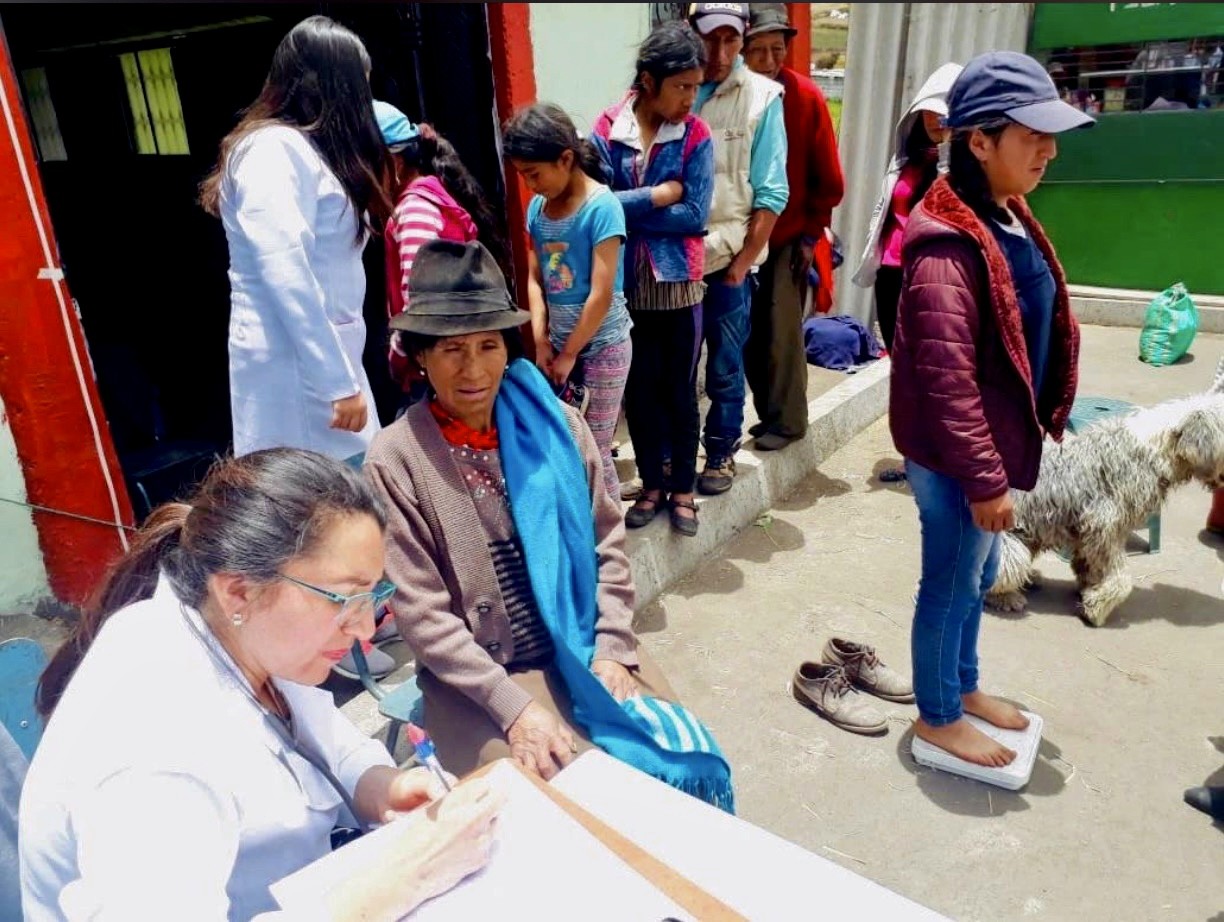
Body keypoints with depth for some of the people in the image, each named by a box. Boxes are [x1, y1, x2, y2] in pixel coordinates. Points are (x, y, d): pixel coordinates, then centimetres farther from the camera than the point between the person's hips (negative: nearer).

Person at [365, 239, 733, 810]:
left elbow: (609, 544, 4)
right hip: (478, 681, -3)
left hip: (587, 652, 3)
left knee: (691, 762, -10)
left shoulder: (557, 425, 0)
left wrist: (611, 650, -7)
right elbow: (422, 615, -12)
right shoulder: (395, 460, -10)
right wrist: (515, 706, -17)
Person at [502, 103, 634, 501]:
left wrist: (569, 353, -12)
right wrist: (541, 342, -4)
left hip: (601, 345, -5)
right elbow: (535, 279, 7)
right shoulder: (536, 208, 3)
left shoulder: (601, 206, -16)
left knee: (593, 451, 2)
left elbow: (602, 295, -18)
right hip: (559, 342, 6)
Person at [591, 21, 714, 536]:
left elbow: (695, 216, -14)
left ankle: (682, 487, 26)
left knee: (680, 390, 9)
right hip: (626, 286, 1)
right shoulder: (606, 132, -4)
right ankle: (652, 483, 29)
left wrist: (628, 209, -14)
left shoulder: (695, 137, -6)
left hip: (678, 285, -1)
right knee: (639, 390, 12)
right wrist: (658, 196, -14)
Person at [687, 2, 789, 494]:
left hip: (728, 259, -1)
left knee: (724, 370, 8)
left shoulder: (761, 97, -2)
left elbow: (770, 194, -3)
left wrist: (741, 264, -7)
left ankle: (721, 453, 26)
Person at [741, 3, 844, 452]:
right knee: (748, 332, 6)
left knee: (782, 330, -2)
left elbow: (828, 179, -2)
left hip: (789, 237, -2)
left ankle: (787, 420, 13)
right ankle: (767, 413, 23)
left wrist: (811, 233, -3)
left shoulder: (807, 98, -6)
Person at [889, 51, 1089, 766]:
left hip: (993, 442, 9)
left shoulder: (1010, 217, 7)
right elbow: (947, 379, -26)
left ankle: (964, 686, 45)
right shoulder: (948, 246, -24)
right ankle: (937, 716, 31)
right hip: (957, 455, -9)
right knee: (953, 583, 8)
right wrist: (985, 478, -22)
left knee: (979, 574, 23)